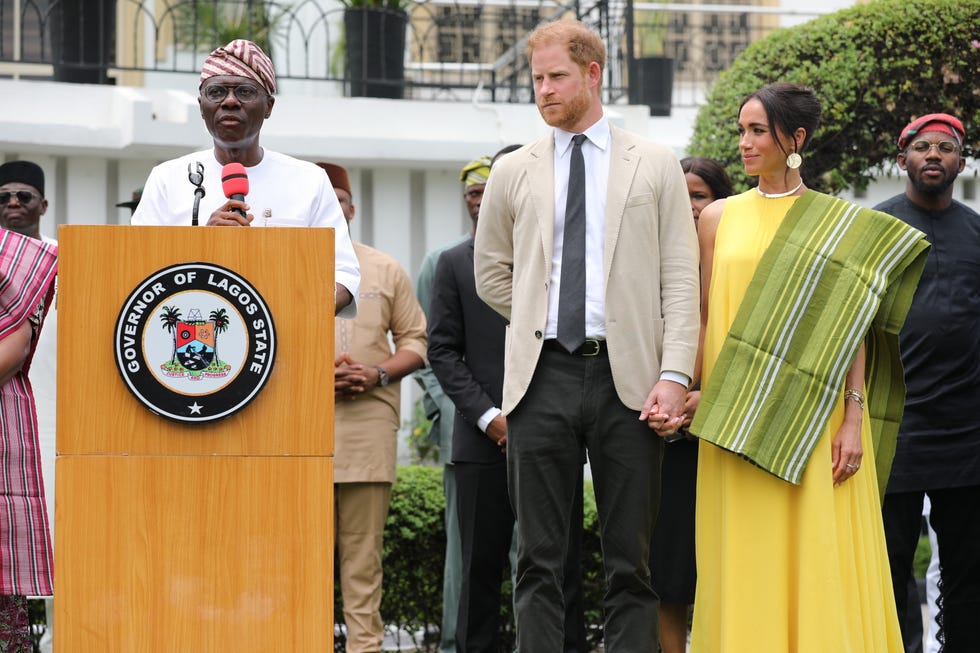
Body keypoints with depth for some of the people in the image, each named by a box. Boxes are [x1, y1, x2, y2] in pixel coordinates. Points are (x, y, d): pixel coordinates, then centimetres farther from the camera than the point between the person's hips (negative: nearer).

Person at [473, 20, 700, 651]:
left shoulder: (655, 166, 6)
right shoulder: (513, 172, 11)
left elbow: (680, 281, 1)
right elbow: (491, 274, 21)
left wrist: (674, 374, -9)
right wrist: (544, 321, 11)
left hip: (627, 377, -1)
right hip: (542, 377, 2)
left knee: (631, 562, 0)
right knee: (540, 560, 2)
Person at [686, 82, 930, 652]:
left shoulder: (840, 224, 3)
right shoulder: (719, 218, 10)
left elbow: (851, 324, -1)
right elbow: (705, 319, 11)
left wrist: (854, 419, -8)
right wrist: (693, 393, 1)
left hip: (813, 416, -2)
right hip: (736, 421, 2)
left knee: (818, 557, -4)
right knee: (746, 561, 1)